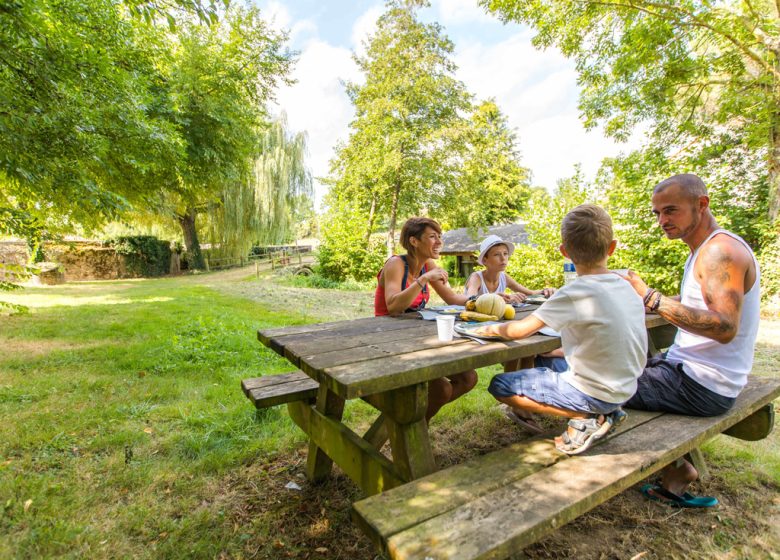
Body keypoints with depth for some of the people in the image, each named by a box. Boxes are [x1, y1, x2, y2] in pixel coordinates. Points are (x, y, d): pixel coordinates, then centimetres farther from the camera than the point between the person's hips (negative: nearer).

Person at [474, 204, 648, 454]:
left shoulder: (576, 293, -23)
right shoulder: (627, 286, 0)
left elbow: (518, 331, -24)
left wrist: (494, 328, -3)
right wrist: (556, 353, 14)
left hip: (594, 393, -8)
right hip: (623, 390, 8)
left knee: (500, 385, -2)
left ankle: (585, 418, -6)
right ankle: (606, 412, 13)